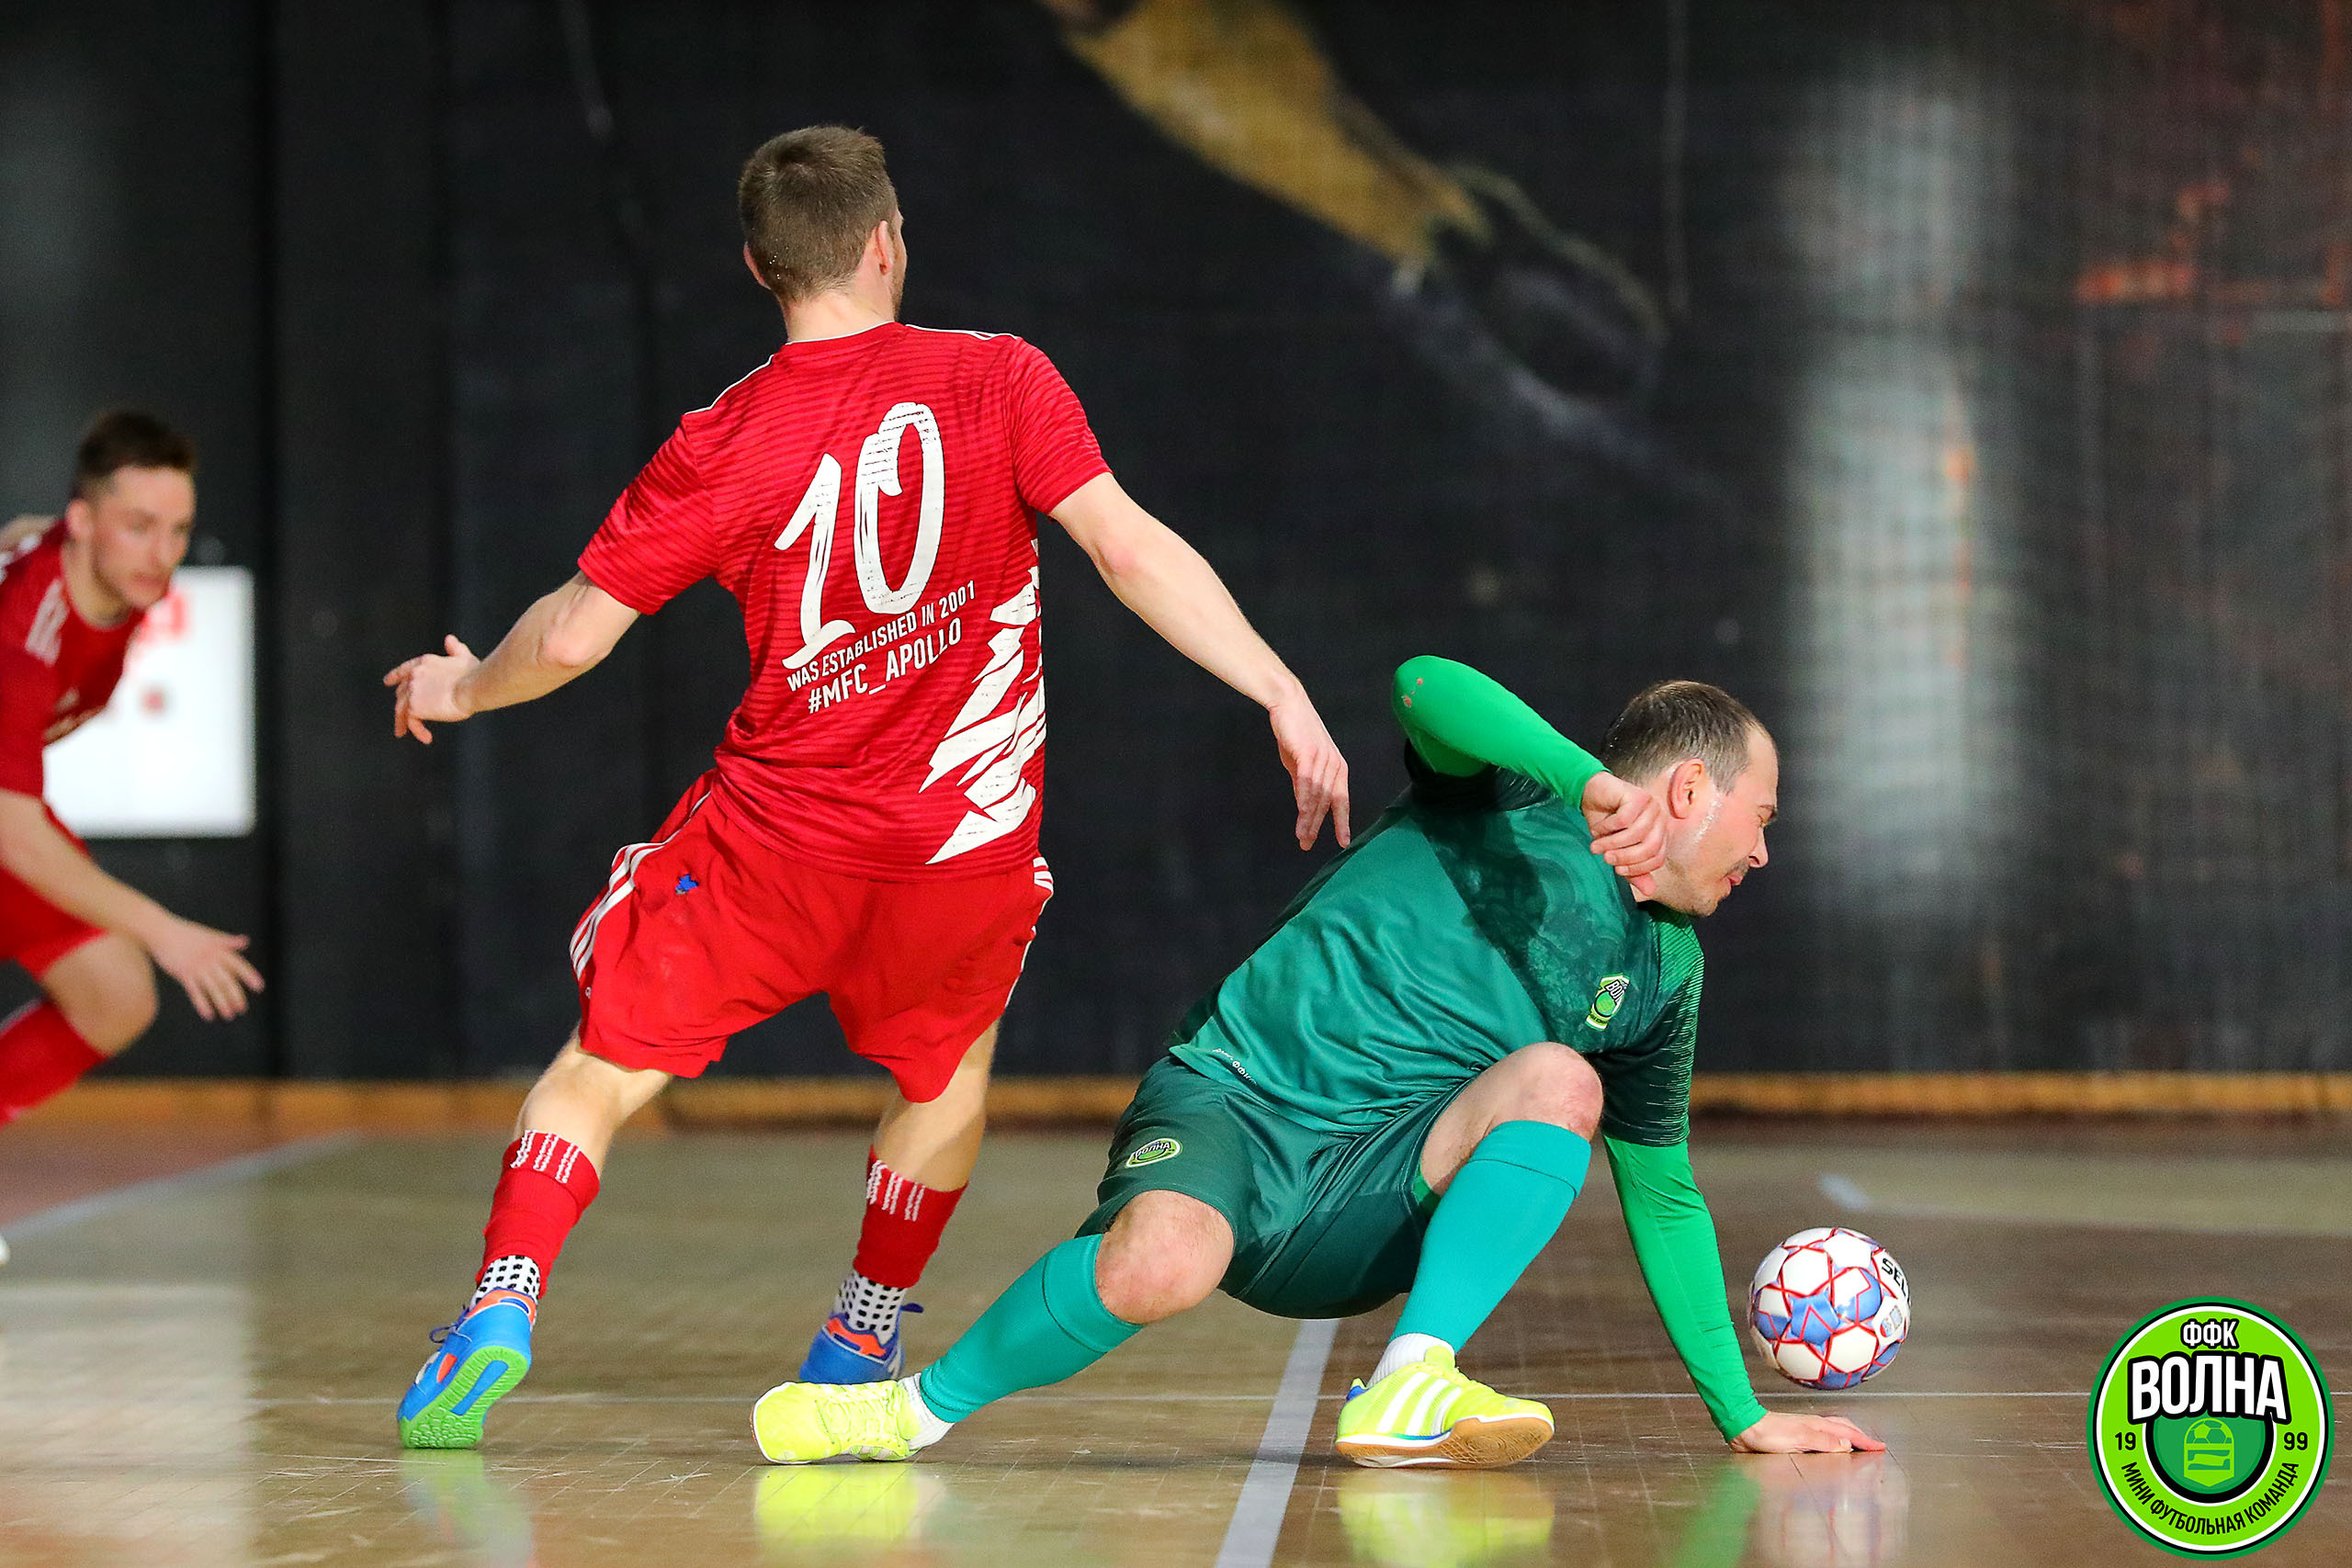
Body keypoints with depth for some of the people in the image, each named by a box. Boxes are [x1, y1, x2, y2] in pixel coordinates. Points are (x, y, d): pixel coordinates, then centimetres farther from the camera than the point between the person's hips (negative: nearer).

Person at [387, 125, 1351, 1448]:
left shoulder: (722, 447, -2)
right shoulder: (997, 379, -3)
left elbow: (572, 637, 0)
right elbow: (1129, 549, -12)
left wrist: (462, 690, 20)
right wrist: (1284, 692, -11)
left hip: (775, 838, -1)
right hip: (968, 841, 1)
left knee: (605, 1067, 13)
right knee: (947, 1072, 27)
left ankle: (501, 1310, -2)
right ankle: (860, 1350, 30)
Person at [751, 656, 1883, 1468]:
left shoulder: (1662, 971, 15)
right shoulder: (1514, 787, 0)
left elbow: (1663, 1198, 23)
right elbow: (1427, 686, -23)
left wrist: (1743, 1416, 21)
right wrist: (1592, 780, -35)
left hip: (1364, 1208, 4)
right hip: (1231, 1105, -4)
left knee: (1560, 1080, -23)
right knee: (1161, 1265, -37)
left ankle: (1405, 1391, -31)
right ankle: (924, 1407, -10)